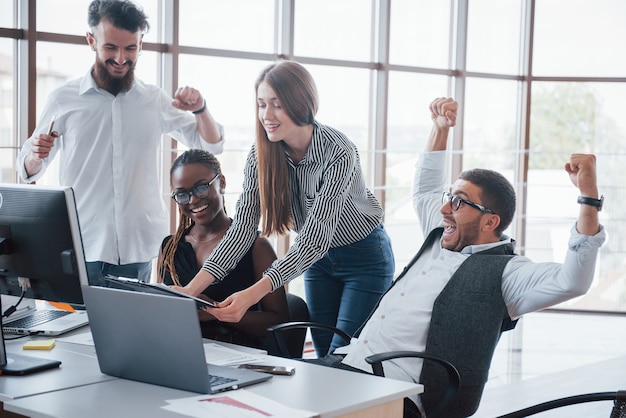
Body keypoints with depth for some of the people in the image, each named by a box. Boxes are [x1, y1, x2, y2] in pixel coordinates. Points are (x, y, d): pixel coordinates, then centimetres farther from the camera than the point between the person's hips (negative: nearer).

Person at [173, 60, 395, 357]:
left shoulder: (338, 153, -31)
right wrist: (193, 288, -33)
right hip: (318, 258, 5)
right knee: (322, 356, 10)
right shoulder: (261, 154, -15)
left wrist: (252, 295, -47)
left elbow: (315, 238, -37)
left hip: (365, 257, -5)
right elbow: (243, 227, -19)